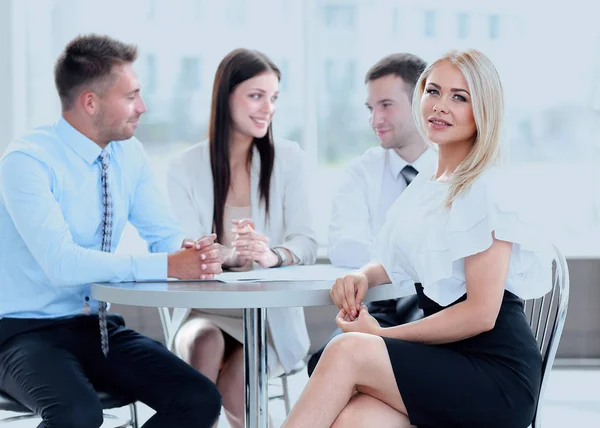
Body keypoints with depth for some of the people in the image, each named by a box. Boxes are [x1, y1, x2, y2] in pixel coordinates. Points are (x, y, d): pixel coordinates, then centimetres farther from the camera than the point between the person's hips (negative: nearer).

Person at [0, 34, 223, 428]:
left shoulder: (129, 153, 3)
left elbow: (164, 233, 6)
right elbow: (60, 263, -28)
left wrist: (192, 251, -19)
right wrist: (166, 266, -31)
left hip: (102, 328, 6)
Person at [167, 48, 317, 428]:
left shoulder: (288, 159, 2)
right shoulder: (186, 168, 2)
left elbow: (306, 242, -6)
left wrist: (272, 255, -30)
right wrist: (230, 256, -30)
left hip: (270, 314, -1)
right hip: (205, 310, 1)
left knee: (236, 387, -28)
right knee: (205, 344, -33)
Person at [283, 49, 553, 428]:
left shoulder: (489, 190, -10)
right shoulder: (427, 184, 15)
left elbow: (481, 313, -15)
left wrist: (381, 335, -12)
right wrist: (363, 277, 1)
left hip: (499, 377, -6)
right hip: (446, 362, 6)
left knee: (349, 350, -27)